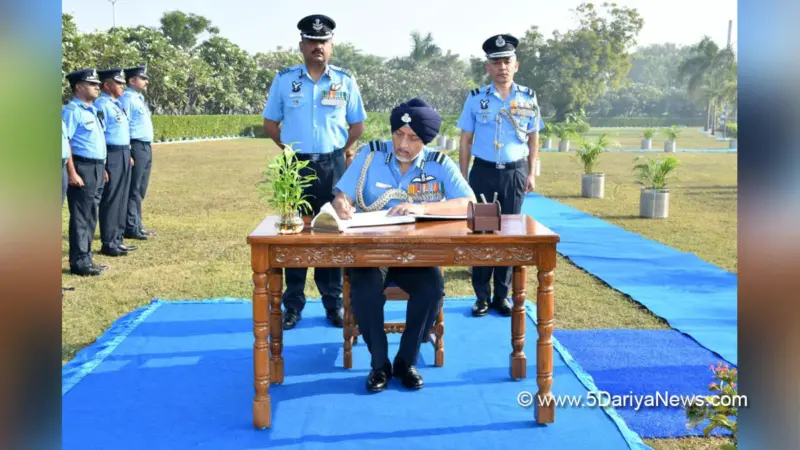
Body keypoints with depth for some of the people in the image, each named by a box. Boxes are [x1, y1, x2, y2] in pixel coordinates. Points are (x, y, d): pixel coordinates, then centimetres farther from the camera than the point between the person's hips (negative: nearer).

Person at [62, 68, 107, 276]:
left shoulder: (92, 110, 16)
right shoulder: (72, 110, -11)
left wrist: (102, 168, 20)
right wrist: (72, 173, -22)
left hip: (96, 168, 9)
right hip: (82, 168, -9)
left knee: (90, 216, 14)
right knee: (81, 216, -4)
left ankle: (85, 258, 23)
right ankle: (79, 262, 3)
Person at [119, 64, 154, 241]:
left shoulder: (140, 98, 17)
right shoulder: (127, 98, -12)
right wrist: (127, 153, -22)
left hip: (146, 147, 10)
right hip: (136, 147, -10)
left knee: (140, 190, 14)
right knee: (133, 190, -5)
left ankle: (137, 225, 22)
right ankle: (130, 228, 0)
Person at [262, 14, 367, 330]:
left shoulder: (345, 82, 2)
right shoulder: (284, 79, 1)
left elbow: (357, 125, 10)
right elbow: (270, 122, 8)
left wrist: (337, 151, 4)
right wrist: (291, 150, 3)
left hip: (332, 167, 0)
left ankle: (334, 302, 15)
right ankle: (292, 304, 12)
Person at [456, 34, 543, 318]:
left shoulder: (528, 98, 3)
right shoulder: (476, 98, -1)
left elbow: (533, 137, 11)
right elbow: (466, 140, 3)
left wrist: (531, 172, 4)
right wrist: (462, 177, 0)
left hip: (515, 173, 1)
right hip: (483, 172, -1)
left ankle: (502, 295, 16)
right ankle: (482, 296, 12)